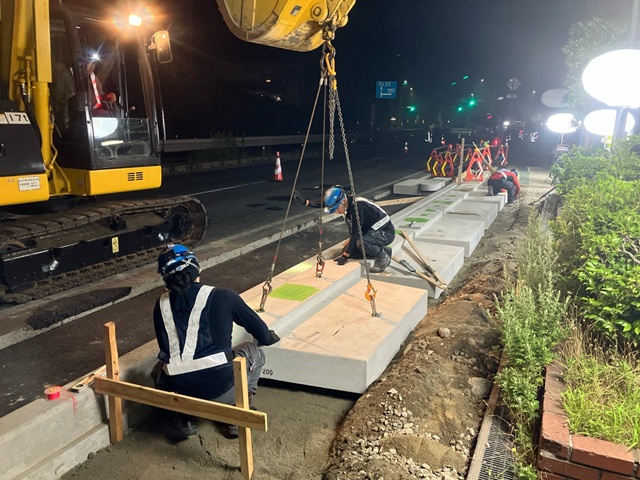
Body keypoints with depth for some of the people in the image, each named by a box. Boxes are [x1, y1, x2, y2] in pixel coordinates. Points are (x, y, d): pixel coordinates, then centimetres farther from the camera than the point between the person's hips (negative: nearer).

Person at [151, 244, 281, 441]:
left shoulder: (162, 304, 8)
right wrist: (270, 337, 36)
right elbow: (261, 333, 12)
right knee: (254, 351, 25)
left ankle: (181, 418, 15)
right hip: (220, 391, -3)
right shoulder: (223, 296, 0)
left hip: (176, 392, 3)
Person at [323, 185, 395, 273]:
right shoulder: (348, 207, 0)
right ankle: (384, 251, 12)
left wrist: (345, 255, -25)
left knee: (361, 243, -36)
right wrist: (346, 251, -1)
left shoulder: (358, 205, -28)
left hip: (386, 232, -10)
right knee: (347, 250, 4)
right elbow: (352, 232, 6)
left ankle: (383, 257, -8)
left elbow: (356, 234, -28)